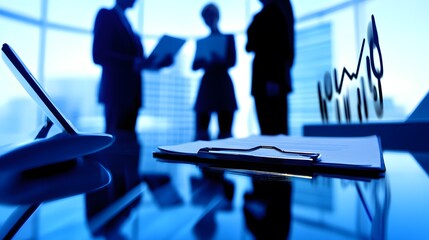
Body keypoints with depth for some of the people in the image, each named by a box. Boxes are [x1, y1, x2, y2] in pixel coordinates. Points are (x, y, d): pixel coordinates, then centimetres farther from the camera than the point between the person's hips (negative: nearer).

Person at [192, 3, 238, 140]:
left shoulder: (228, 38, 11)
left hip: (223, 87, -2)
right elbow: (194, 66, 7)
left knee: (225, 133, -2)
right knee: (201, 132, -4)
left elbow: (232, 62, -2)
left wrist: (219, 60, -23)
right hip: (206, 87, 2)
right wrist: (205, 61, -15)